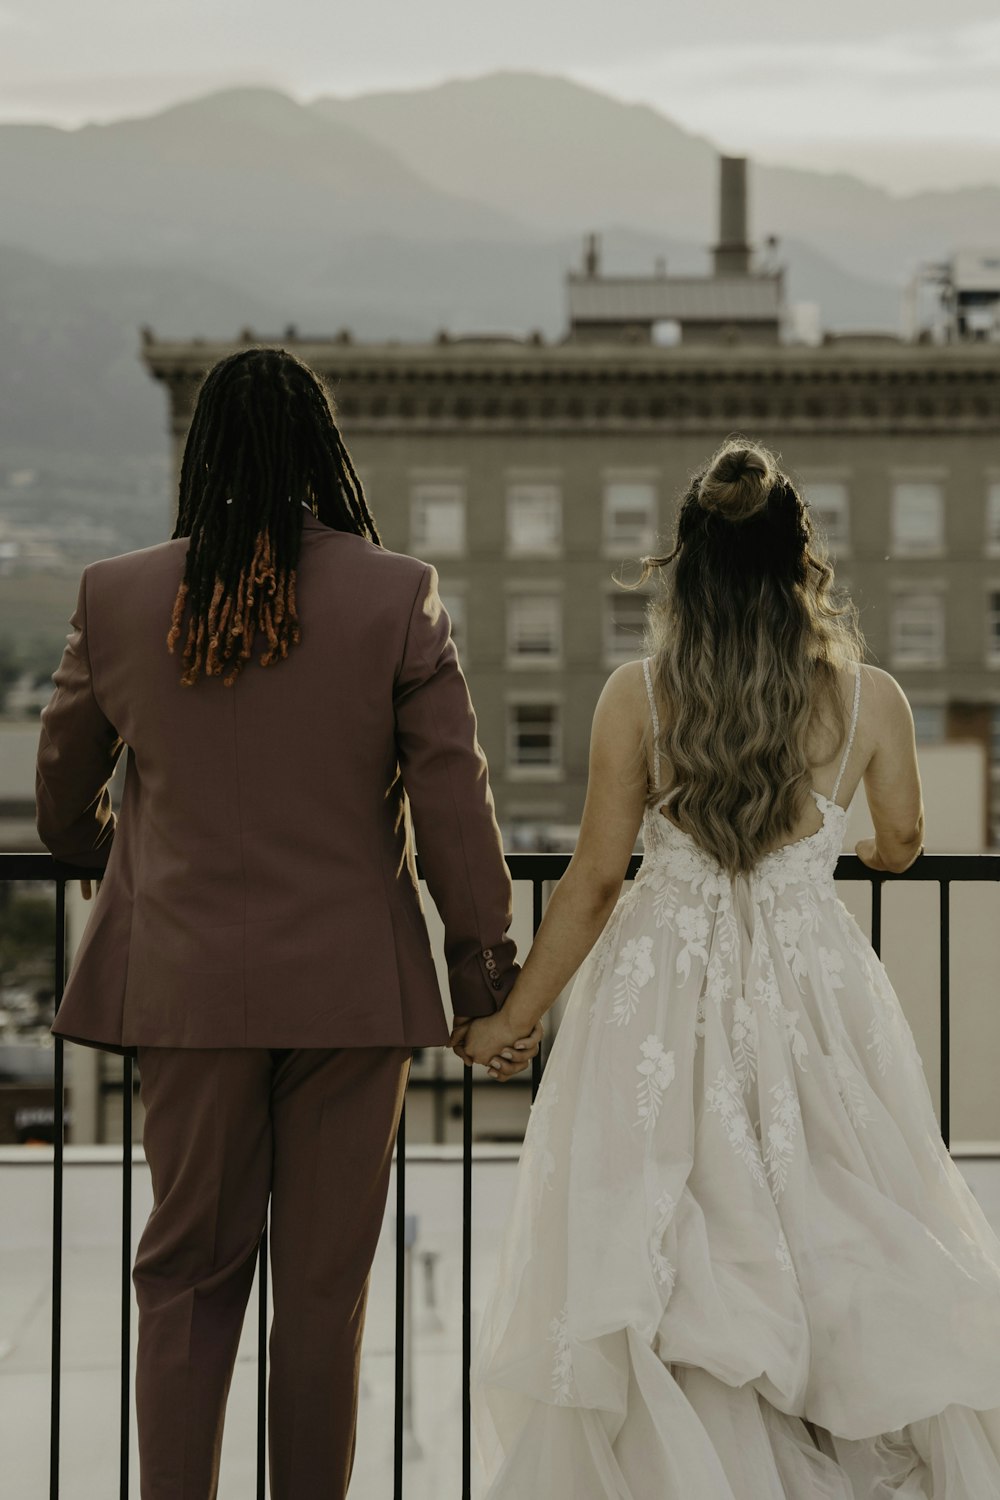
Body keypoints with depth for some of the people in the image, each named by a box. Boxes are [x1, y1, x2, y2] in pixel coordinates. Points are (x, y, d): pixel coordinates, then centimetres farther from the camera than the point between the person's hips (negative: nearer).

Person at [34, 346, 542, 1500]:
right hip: (353, 982, -1)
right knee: (323, 1284, 8)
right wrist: (489, 973, 2)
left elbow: (61, 803, 11)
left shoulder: (118, 596, -1)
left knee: (187, 1275, 11)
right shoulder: (397, 596, -7)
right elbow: (452, 800, -6)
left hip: (187, 981, 1)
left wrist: (102, 848, 34)